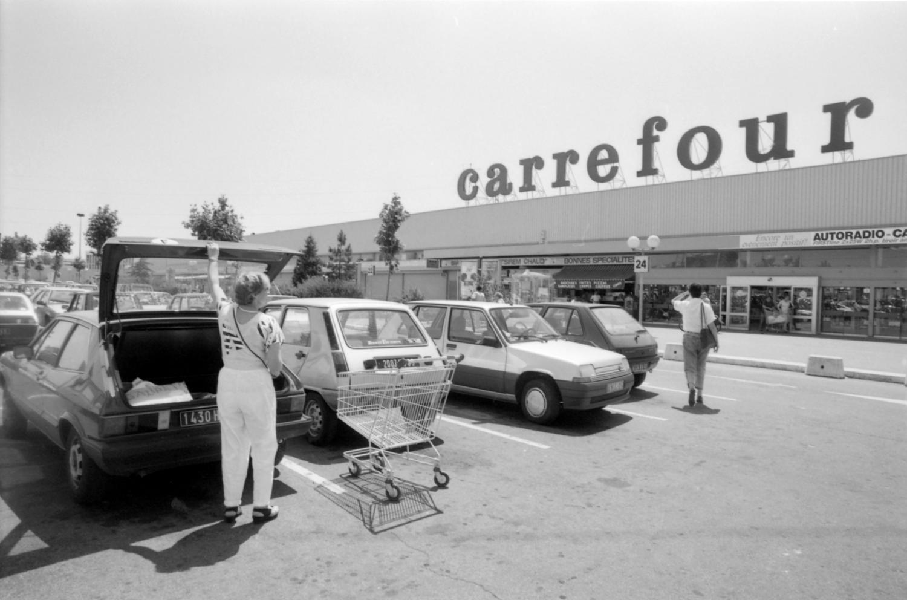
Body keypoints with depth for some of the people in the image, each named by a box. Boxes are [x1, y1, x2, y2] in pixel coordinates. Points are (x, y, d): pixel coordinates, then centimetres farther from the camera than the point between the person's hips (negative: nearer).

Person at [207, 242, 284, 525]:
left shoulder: (225, 312, -3)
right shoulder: (267, 324, -16)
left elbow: (214, 284, 18)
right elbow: (275, 368, -13)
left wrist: (213, 257, 33)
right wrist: (271, 372, 11)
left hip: (228, 382, 5)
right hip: (257, 385, -5)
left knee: (232, 446, 16)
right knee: (263, 447, 10)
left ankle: (231, 505, 25)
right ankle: (261, 507, 18)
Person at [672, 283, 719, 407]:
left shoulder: (685, 305, -4)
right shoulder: (706, 306, -6)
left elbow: (673, 301, 19)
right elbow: (712, 326, -8)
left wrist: (685, 293, 27)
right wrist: (716, 341, 1)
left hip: (689, 337, -1)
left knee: (689, 367, -1)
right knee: (701, 368, 13)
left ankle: (691, 388, -27)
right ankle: (699, 395, 18)